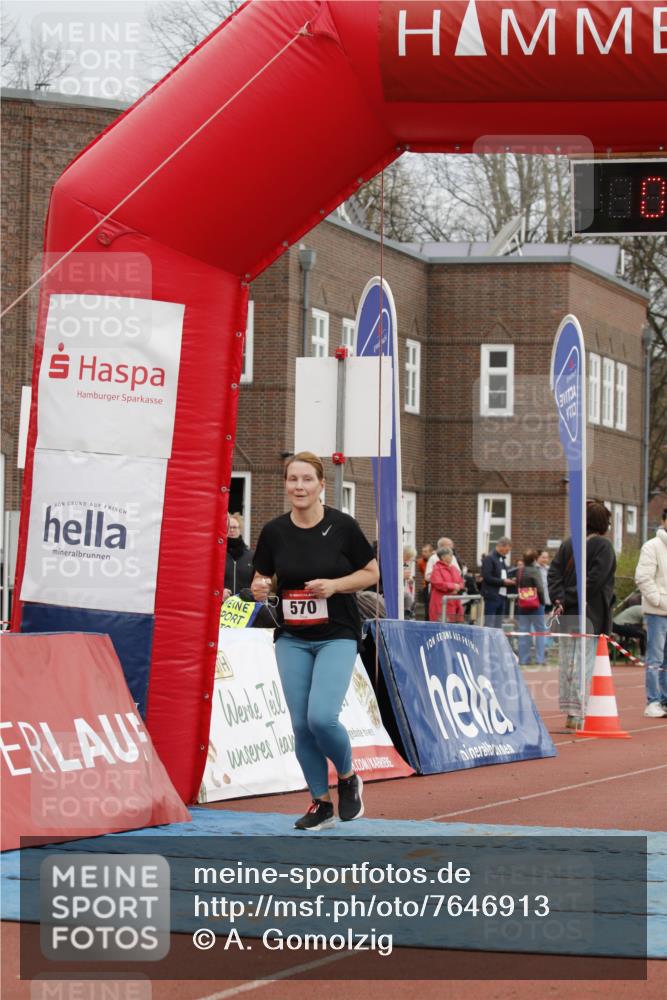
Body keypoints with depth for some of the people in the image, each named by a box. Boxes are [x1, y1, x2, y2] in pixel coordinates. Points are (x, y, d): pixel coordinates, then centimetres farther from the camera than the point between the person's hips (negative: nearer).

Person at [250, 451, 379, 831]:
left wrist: (334, 585, -17)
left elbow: (371, 573, 0)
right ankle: (322, 804, 19)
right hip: (291, 638, 4)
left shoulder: (342, 526, -9)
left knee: (322, 717, -19)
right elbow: (261, 579, 9)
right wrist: (259, 589, -14)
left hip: (337, 636, -4)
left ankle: (349, 778, 10)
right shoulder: (274, 531, -1)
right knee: (301, 724, 3)